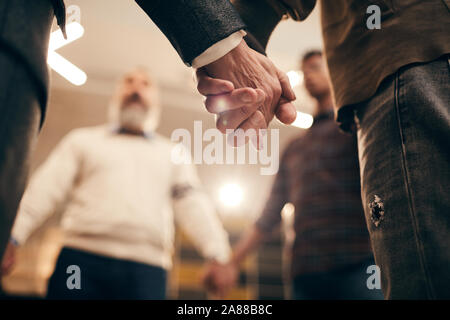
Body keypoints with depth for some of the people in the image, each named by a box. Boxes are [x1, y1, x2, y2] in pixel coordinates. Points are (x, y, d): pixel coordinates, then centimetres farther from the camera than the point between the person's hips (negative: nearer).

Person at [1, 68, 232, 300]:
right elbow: (46, 189, 7)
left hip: (147, 271, 1)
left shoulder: (172, 154, 20)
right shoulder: (83, 139, 17)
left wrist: (218, 255, -4)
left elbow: (193, 206, 9)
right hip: (81, 261, 0)